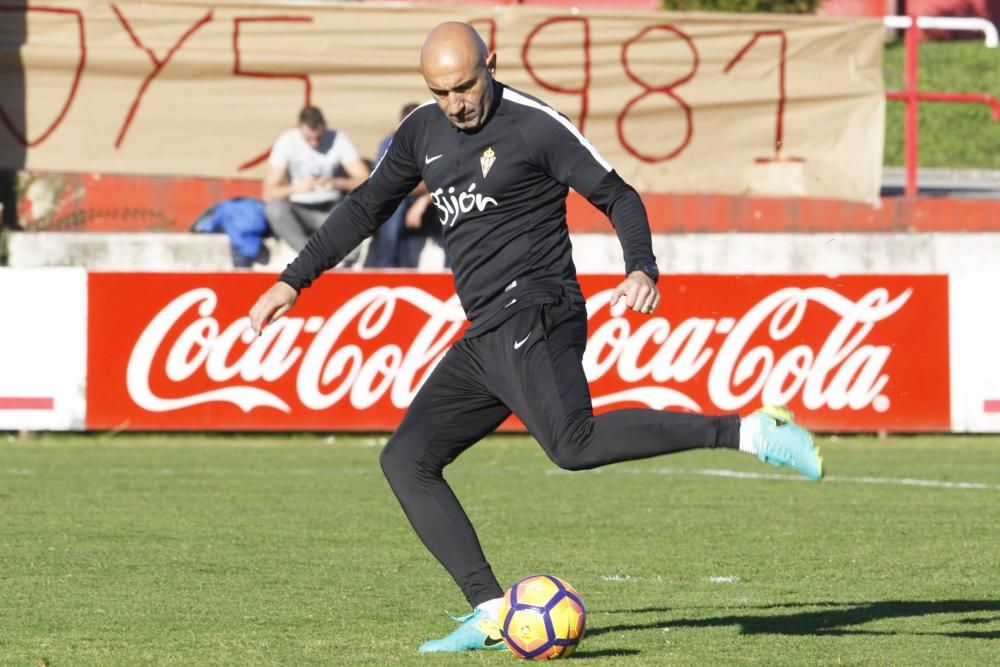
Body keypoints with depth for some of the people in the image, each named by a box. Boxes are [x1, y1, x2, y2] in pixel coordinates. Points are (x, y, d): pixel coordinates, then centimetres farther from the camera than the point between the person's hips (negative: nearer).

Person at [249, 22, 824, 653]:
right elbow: (366, 208, 28)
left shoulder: (535, 126, -7)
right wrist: (294, 281, 26)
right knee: (407, 460, 2)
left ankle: (750, 431, -31)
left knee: (576, 444, -31)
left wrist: (643, 271, -24)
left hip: (533, 315, -8)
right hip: (484, 339, 8)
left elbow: (618, 197, -6)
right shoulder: (424, 133, 15)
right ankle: (491, 614, -5)